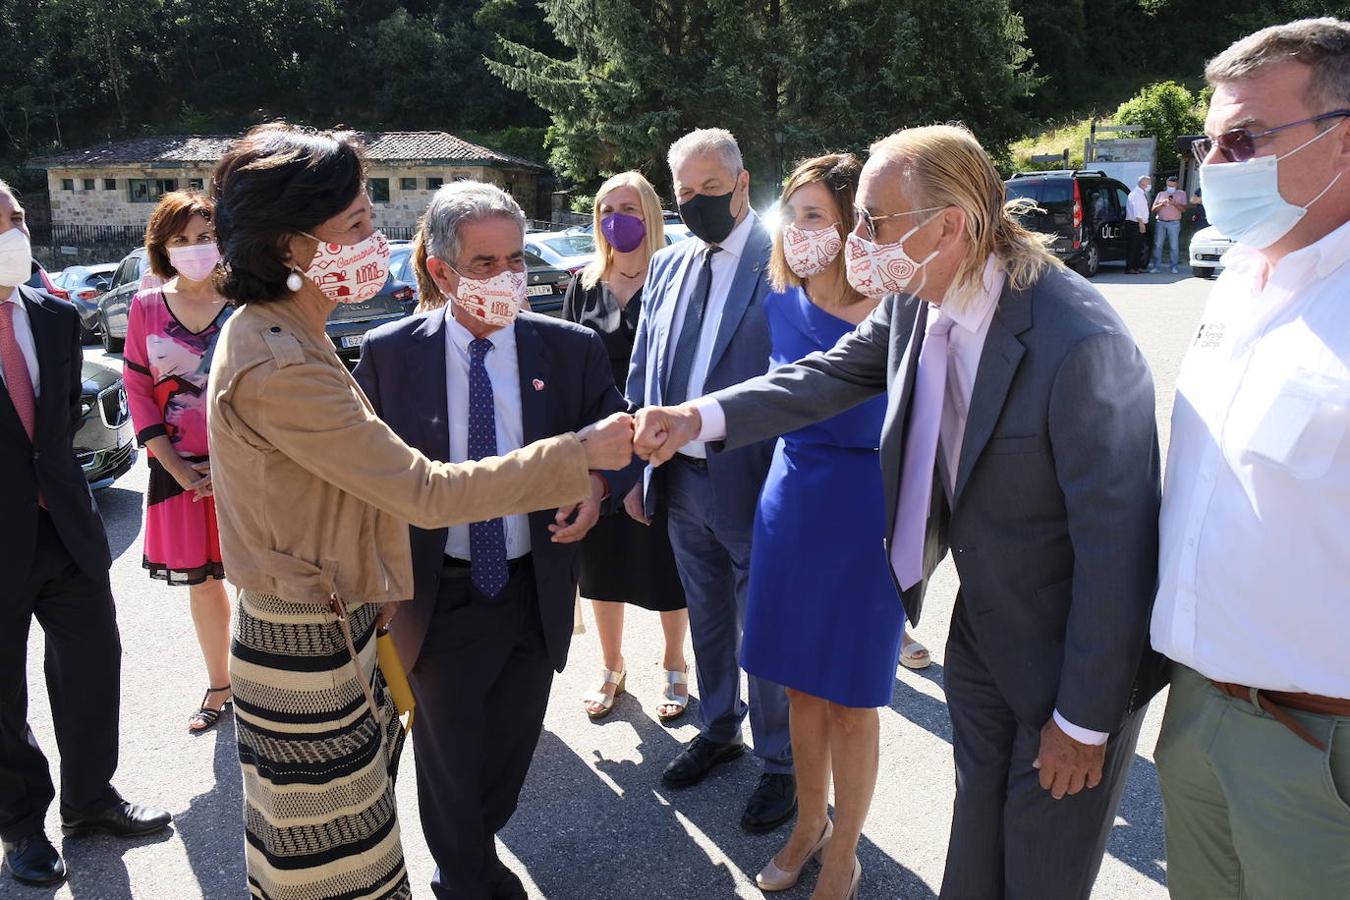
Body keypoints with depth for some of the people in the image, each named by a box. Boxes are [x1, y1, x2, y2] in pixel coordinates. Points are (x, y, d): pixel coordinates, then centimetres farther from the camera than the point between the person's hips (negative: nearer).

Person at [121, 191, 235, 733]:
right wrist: (178, 469, -5)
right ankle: (219, 688, 30)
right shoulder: (146, 308, 3)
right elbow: (138, 390, 3)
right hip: (181, 470, 3)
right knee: (201, 582, 13)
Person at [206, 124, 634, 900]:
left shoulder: (268, 333, 5)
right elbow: (424, 492, -24)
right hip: (309, 656, -9)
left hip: (330, 626, 9)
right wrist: (580, 455, -20)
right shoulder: (277, 367, -26)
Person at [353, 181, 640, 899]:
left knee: (512, 746, 23)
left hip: (535, 593, 2)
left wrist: (599, 482, -21)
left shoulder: (573, 349, -7)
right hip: (437, 596, -2)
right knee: (449, 758, 17)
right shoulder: (388, 354, -10)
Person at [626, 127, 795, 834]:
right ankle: (718, 730, 44)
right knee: (708, 620, 23)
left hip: (752, 483, -6)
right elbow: (642, 373, 11)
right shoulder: (667, 266, 8)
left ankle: (781, 761, 30)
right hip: (679, 481, 6)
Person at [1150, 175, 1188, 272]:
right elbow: (1153, 209, 10)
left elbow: (1183, 209, 2)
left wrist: (1175, 204, -14)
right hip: (1160, 222, 2)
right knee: (1157, 245, -4)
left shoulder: (1181, 194, 12)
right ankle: (1156, 266, 0)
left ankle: (1174, 267, -1)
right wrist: (1162, 204, -7)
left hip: (1174, 223, -2)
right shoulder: (1161, 194, 17)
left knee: (1174, 246, -3)